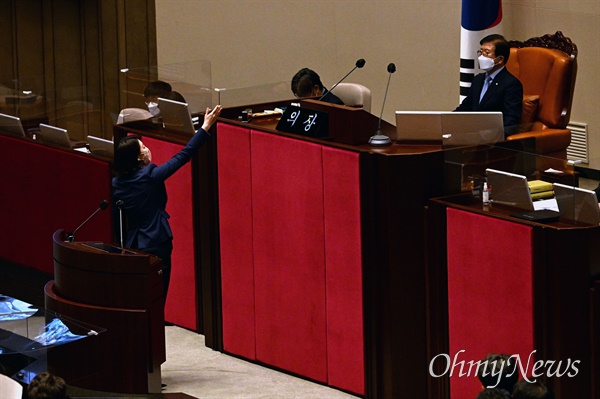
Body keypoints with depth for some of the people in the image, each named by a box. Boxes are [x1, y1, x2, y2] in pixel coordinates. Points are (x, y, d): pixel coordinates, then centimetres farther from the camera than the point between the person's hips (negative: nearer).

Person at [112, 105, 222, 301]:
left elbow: (116, 222, 7)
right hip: (156, 248, -6)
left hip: (132, 248, 6)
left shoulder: (116, 184, 2)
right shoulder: (151, 176, -13)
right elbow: (182, 156, -11)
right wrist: (205, 127, -6)